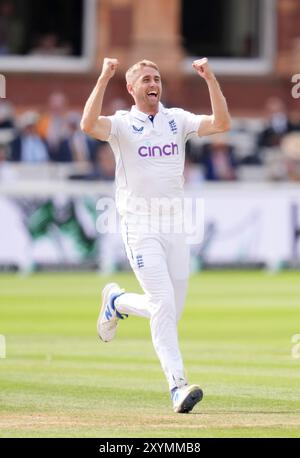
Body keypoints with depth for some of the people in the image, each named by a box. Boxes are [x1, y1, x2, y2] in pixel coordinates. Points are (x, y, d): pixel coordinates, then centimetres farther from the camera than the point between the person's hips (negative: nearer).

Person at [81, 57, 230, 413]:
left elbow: (221, 124, -5)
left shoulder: (177, 120, 10)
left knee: (168, 311, 8)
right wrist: (103, 79, -29)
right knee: (163, 303, -16)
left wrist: (210, 79, -13)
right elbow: (88, 125, -24)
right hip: (140, 229, -5)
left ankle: (116, 302, 37)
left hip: (175, 228, 5)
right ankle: (178, 384, -17)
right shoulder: (121, 124, -2)